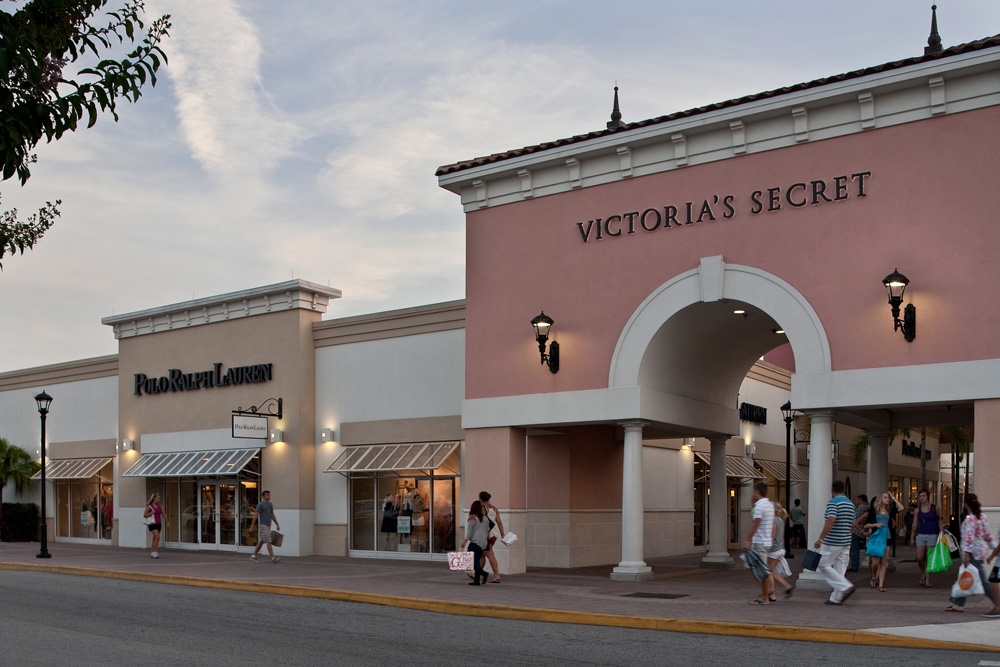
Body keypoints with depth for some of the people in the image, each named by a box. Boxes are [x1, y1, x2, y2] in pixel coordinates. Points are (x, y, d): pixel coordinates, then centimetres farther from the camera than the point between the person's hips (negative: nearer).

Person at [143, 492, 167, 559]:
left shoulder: (160, 506, 8)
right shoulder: (149, 506, -4)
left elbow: (163, 514, 8)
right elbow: (144, 515, 0)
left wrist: (167, 522, -2)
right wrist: (151, 513, -17)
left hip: (158, 524, 5)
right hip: (152, 524, -5)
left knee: (155, 539, 9)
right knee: (157, 537, -19)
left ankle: (151, 552, 18)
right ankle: (154, 552, -14)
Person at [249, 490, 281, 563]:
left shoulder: (270, 504, 14)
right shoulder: (260, 505, -10)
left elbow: (273, 516, 17)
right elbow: (255, 516, -11)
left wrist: (277, 525, 13)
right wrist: (251, 527, -11)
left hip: (268, 526, 9)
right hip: (263, 525, -9)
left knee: (261, 542, 13)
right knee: (268, 542, -13)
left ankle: (253, 556, 23)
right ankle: (273, 558, -16)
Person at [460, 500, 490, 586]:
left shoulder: (472, 517, -6)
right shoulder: (485, 518, 13)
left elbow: (470, 530, -10)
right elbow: (487, 531, 15)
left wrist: (465, 541, -8)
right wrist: (488, 542, 22)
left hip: (475, 542, -7)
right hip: (483, 542, 7)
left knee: (470, 561, -7)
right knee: (477, 561, 10)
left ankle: (484, 573, -24)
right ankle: (476, 580, 4)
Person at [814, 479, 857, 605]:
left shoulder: (832, 502, -12)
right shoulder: (851, 504, 13)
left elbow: (831, 521, -24)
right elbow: (851, 524, 17)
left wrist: (820, 539, -23)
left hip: (832, 542, -8)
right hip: (846, 542, 8)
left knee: (823, 565, 1)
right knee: (839, 569, 10)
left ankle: (847, 587, -9)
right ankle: (836, 598, 11)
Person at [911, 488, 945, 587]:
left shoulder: (934, 507, 2)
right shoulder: (917, 510, 7)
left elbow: (939, 521, 8)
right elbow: (914, 525, 9)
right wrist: (912, 538, 8)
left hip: (932, 535, -2)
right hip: (921, 535, 2)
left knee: (929, 558, -3)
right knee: (919, 558, -4)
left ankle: (928, 580, 5)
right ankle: (923, 573, 24)